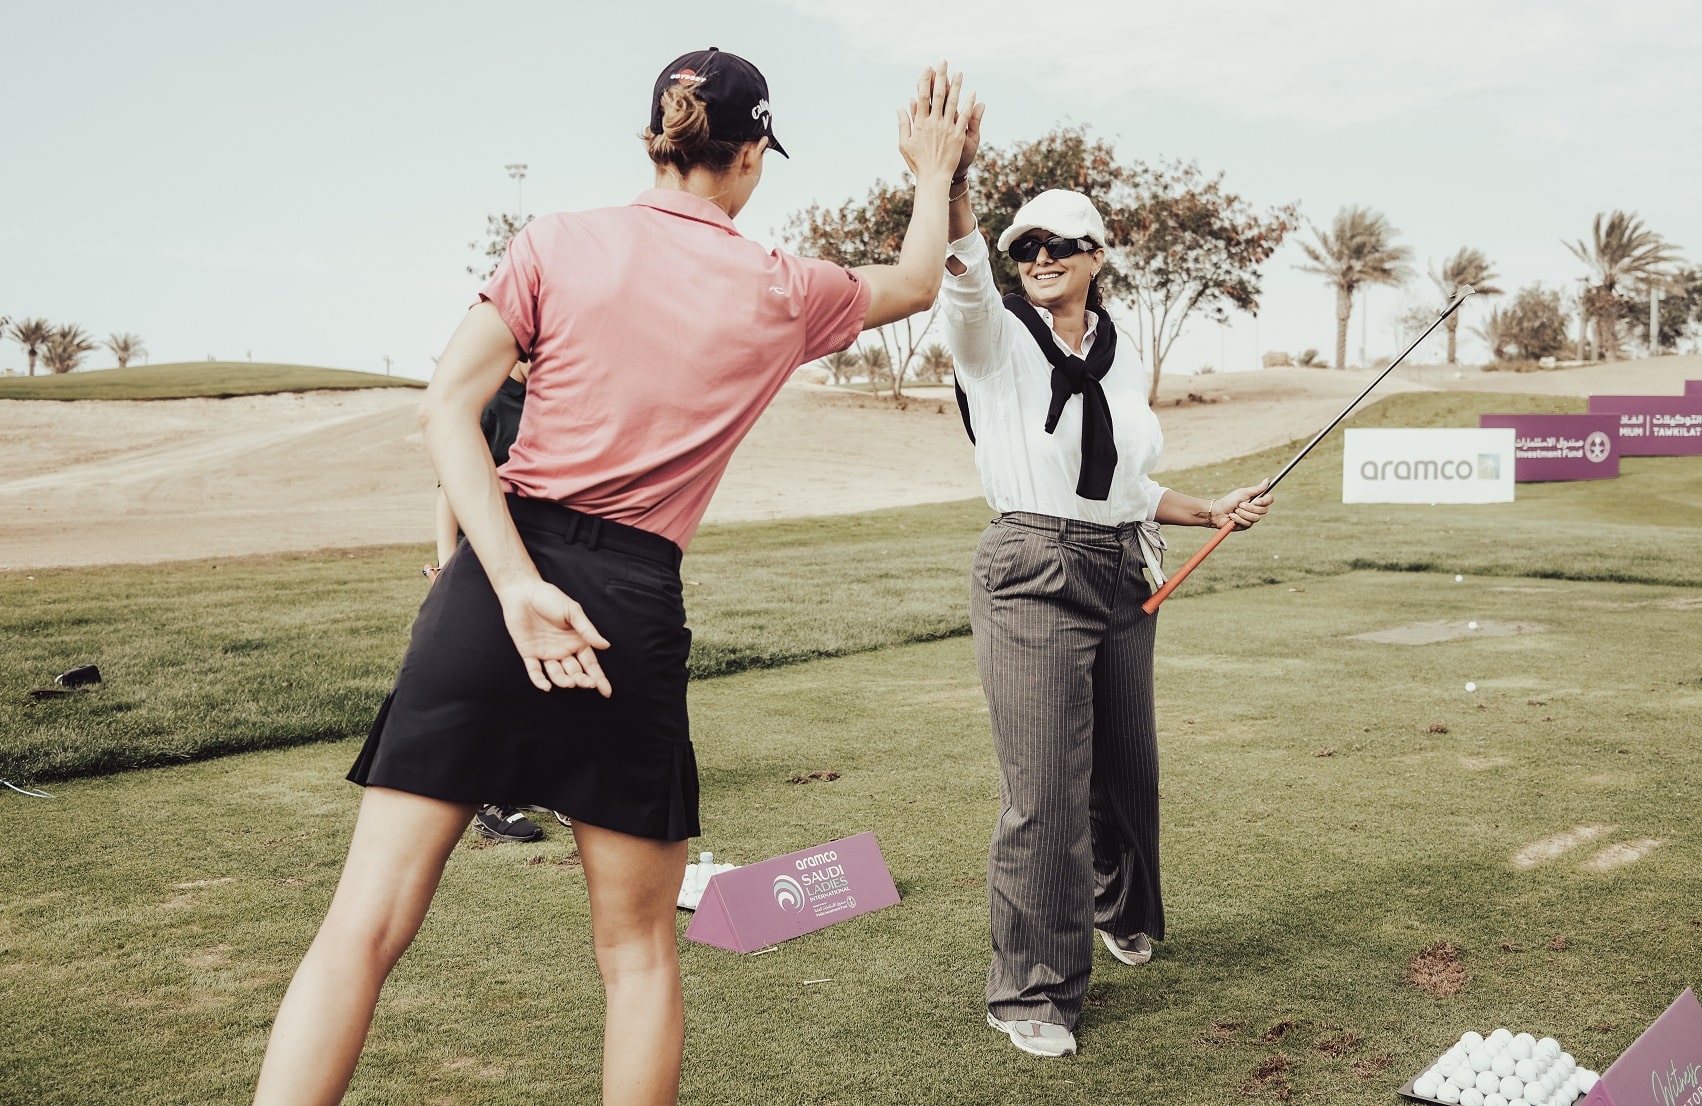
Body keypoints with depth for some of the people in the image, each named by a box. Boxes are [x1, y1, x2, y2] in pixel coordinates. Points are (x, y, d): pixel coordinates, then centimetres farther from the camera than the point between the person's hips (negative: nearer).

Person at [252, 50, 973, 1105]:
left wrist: (516, 583, -11)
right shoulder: (784, 293, 7)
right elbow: (916, 283, 28)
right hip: (633, 608, -1)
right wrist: (935, 170, 43)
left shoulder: (559, 242, 6)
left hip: (494, 581, 1)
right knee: (639, 945, 15)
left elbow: (448, 407, -5)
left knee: (364, 926, 2)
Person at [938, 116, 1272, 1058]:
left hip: (1123, 575, 6)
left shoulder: (1120, 359, 12)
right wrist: (953, 185, -47)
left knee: (1125, 765, 17)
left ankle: (1119, 911, 46)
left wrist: (1212, 511, 15)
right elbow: (962, 279, -30)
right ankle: (1030, 989, 9)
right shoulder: (996, 337, -5)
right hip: (1032, 577, -6)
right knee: (1045, 791, -7)